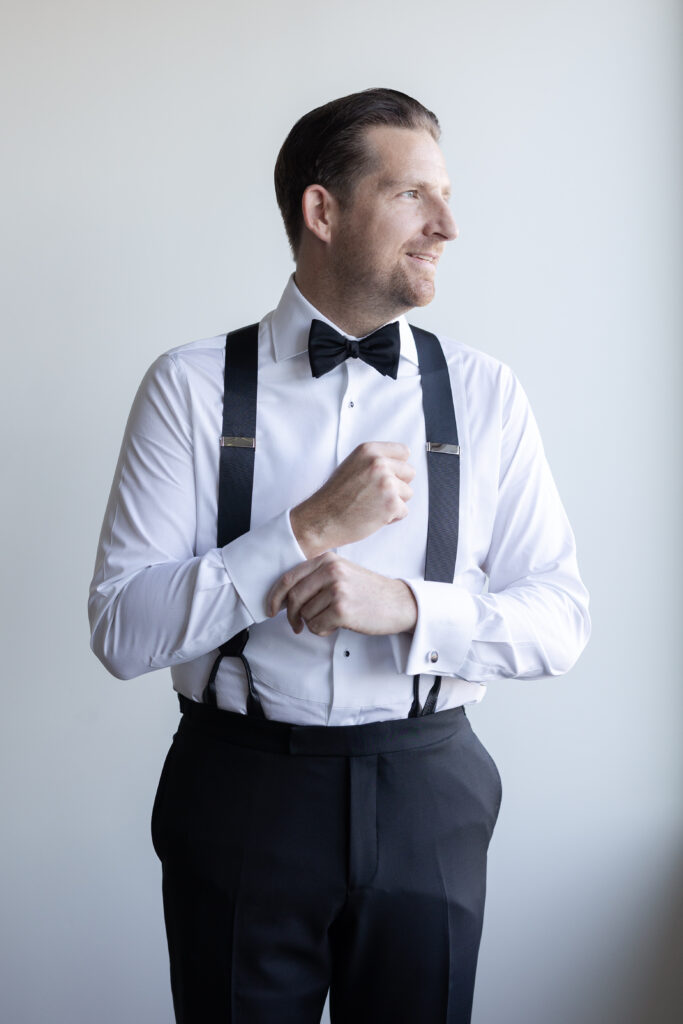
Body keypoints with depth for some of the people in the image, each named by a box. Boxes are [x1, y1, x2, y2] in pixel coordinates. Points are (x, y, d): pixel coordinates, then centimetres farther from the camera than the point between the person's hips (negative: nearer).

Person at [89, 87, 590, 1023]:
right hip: (239, 794, -1)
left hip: (428, 801, 2)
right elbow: (121, 631, -11)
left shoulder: (486, 394, 1)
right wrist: (311, 529, -20)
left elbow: (561, 620, -1)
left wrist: (407, 606, -19)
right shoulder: (193, 387, -5)